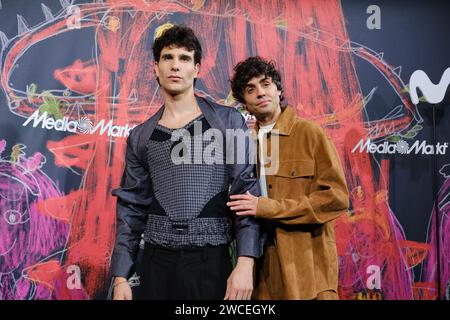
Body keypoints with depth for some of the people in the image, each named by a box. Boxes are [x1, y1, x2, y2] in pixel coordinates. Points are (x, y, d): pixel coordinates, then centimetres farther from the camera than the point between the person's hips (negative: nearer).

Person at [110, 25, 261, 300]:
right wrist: (121, 276, 4)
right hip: (157, 262, 2)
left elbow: (246, 190, -6)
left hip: (211, 262, -2)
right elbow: (131, 207, 9)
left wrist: (246, 262, -15)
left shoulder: (228, 121, 0)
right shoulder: (140, 137, 8)